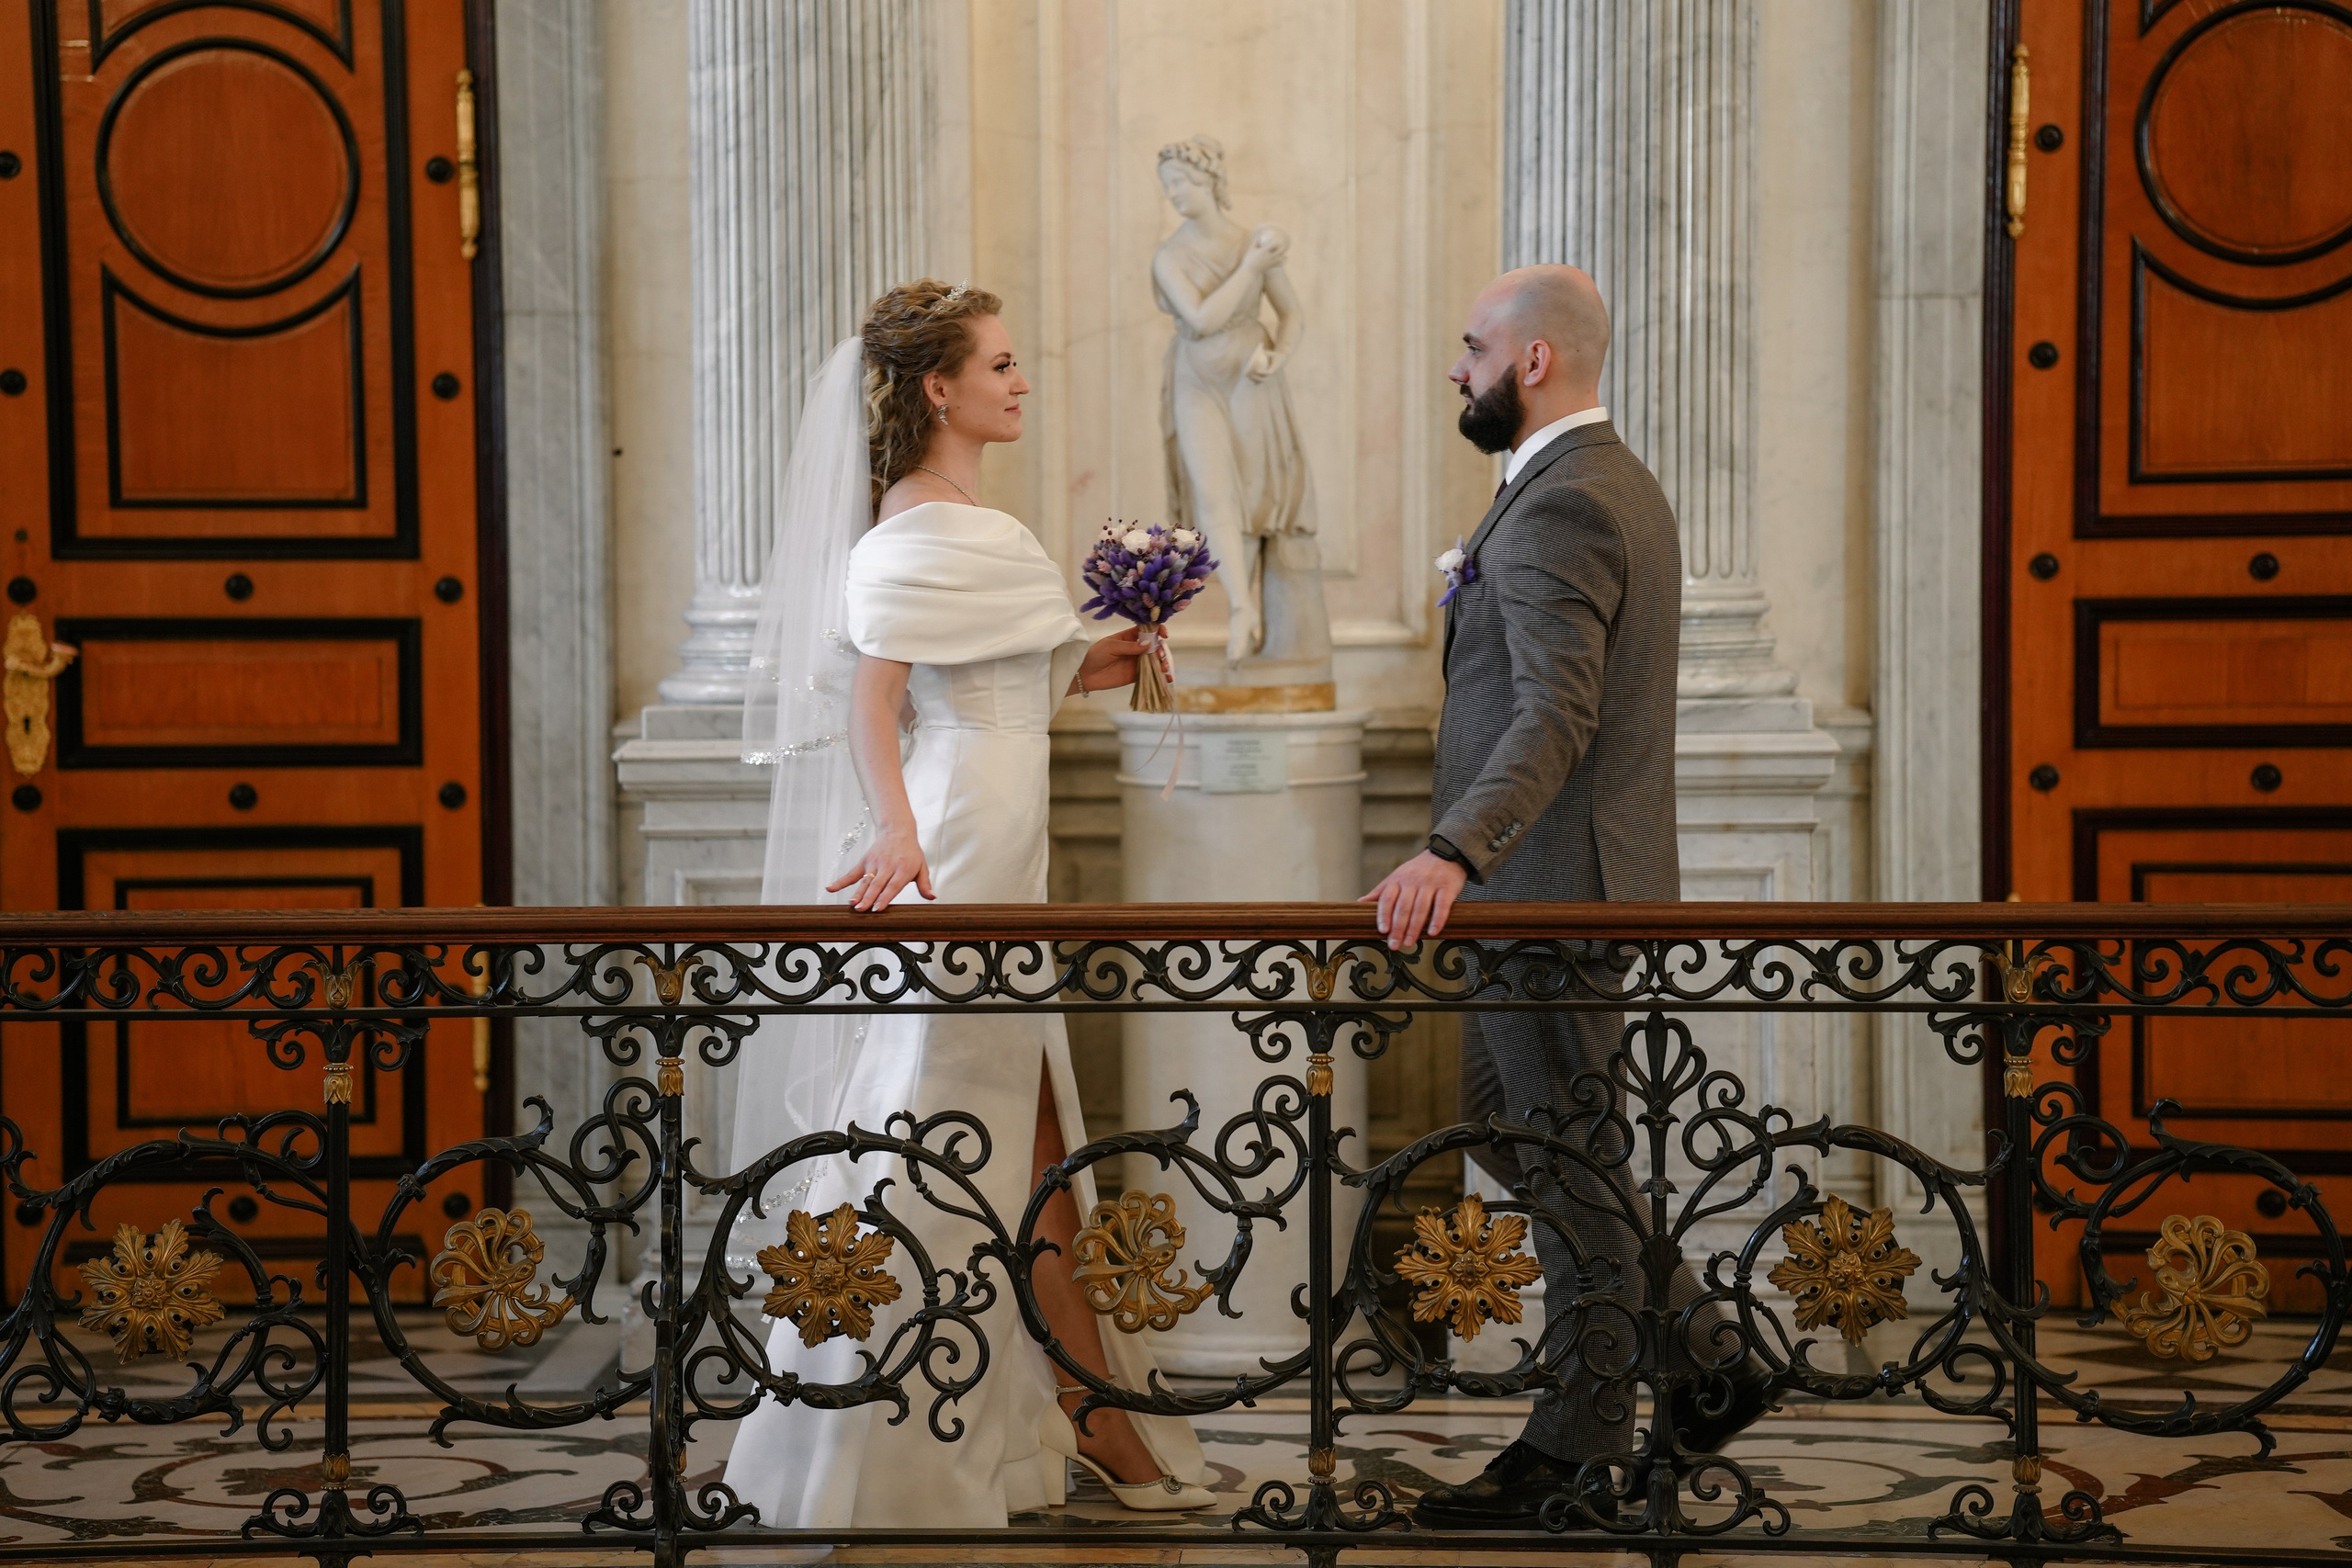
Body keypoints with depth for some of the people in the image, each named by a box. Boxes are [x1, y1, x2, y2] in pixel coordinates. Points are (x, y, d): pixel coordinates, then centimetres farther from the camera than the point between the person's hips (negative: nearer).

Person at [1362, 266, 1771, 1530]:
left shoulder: (1560, 506, -19)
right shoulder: (1616, 484, 16)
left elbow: (1555, 714, -31)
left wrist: (1450, 852, -41)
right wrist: (1467, 853, 26)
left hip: (1550, 884, -11)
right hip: (1549, 884, 11)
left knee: (1568, 1162, -1)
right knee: (1507, 1119, 18)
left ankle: (1575, 1457, 10)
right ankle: (1702, 1355, 24)